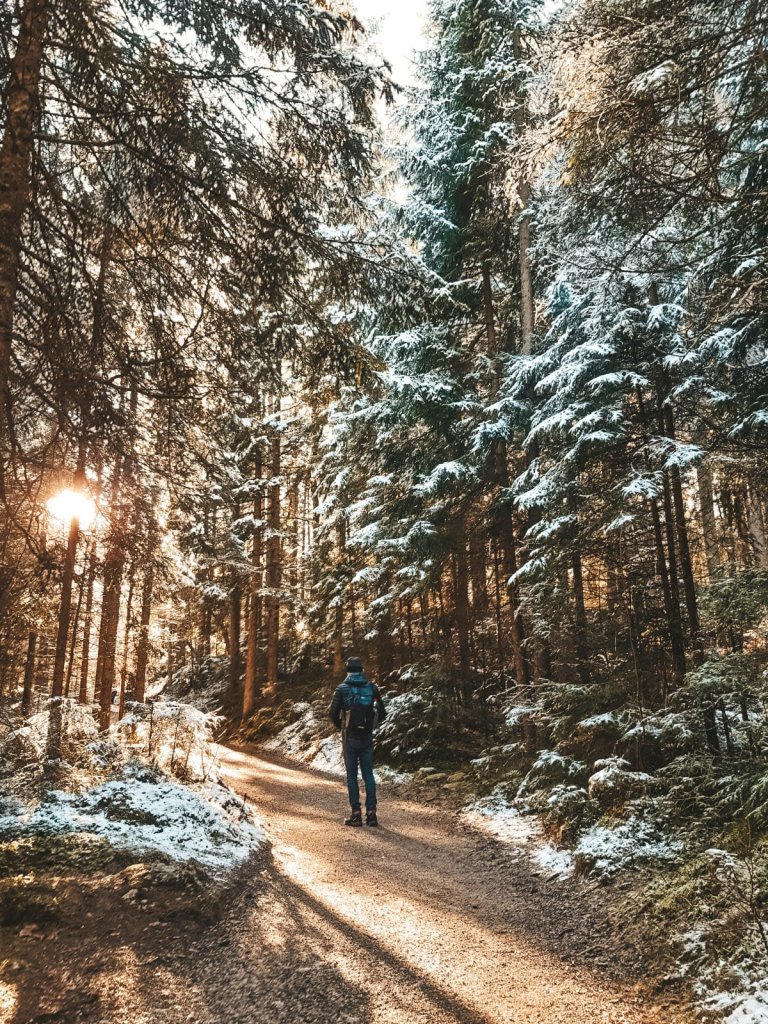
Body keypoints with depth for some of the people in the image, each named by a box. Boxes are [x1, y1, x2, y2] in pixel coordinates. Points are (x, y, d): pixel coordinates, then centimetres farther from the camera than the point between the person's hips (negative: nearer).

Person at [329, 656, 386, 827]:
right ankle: (371, 812, 8)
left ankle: (356, 814, 5)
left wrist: (340, 726, 11)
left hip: (350, 737, -2)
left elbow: (333, 712, -8)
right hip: (367, 737, 2)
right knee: (368, 774, 10)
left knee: (351, 775, 6)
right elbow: (381, 713, 0)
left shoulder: (342, 689, -5)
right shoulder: (372, 688, 1)